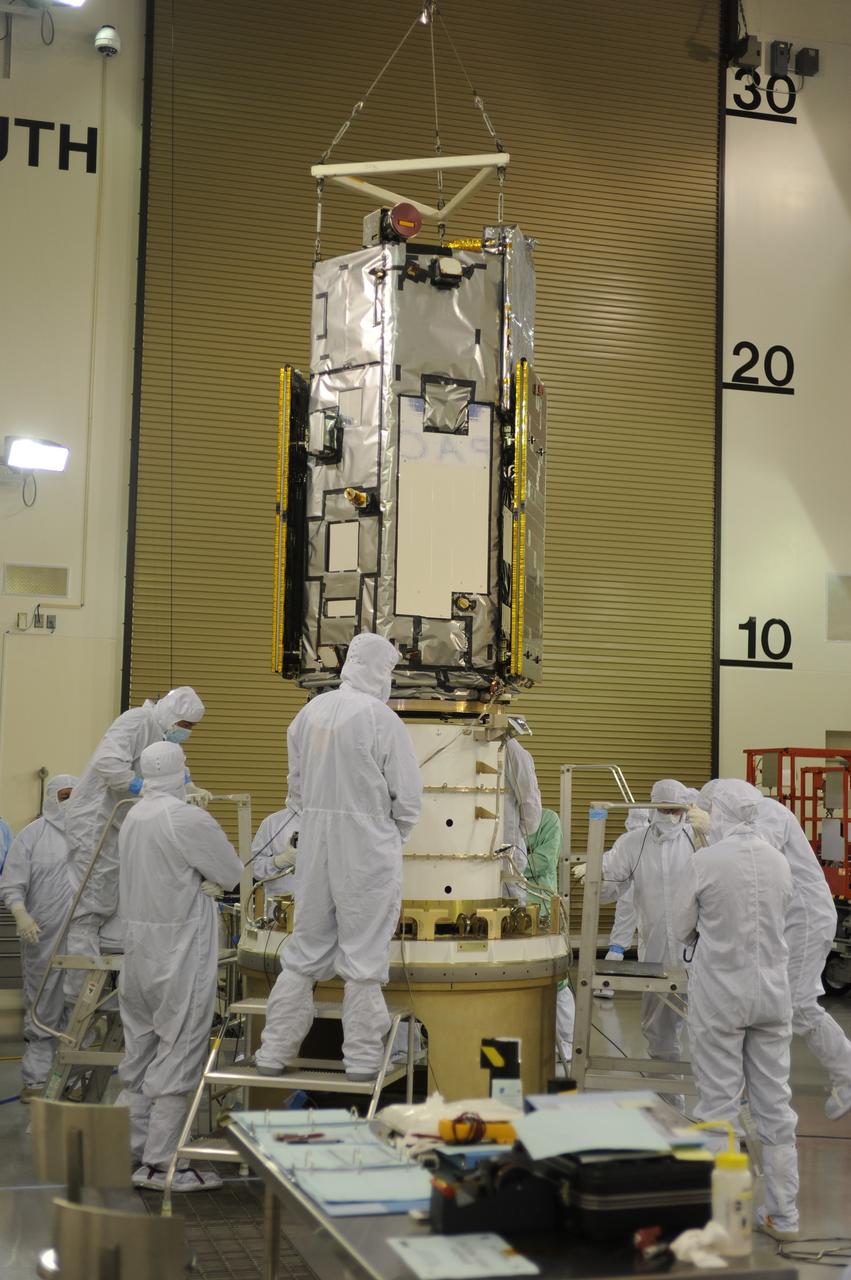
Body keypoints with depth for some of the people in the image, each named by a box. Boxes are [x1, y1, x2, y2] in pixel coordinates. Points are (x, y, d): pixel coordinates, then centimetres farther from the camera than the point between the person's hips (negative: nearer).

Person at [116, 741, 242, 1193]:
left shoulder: (132, 818, 8)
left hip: (139, 947, 8)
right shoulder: (189, 819, -17)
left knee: (139, 1052, 16)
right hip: (180, 953, -8)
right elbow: (232, 873, -8)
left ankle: (125, 1153, 22)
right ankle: (159, 1165, 4)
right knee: (177, 1057, 0)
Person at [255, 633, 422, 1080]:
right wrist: (394, 836, 8)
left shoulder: (309, 713, 2)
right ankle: (363, 1056, 15)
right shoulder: (381, 719, -14)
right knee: (364, 953, 7)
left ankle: (274, 1050, 20)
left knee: (306, 947, 16)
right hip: (368, 846, -5)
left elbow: (296, 784, 10)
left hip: (315, 841, 5)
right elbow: (408, 796, -9)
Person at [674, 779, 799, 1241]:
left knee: (719, 1100, 4)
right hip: (773, 990, 4)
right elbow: (780, 921, 12)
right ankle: (783, 1214, 18)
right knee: (774, 1102, 11)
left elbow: (682, 928, -3)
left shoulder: (705, 861, -14)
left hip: (720, 991, -4)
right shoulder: (779, 861, -1)